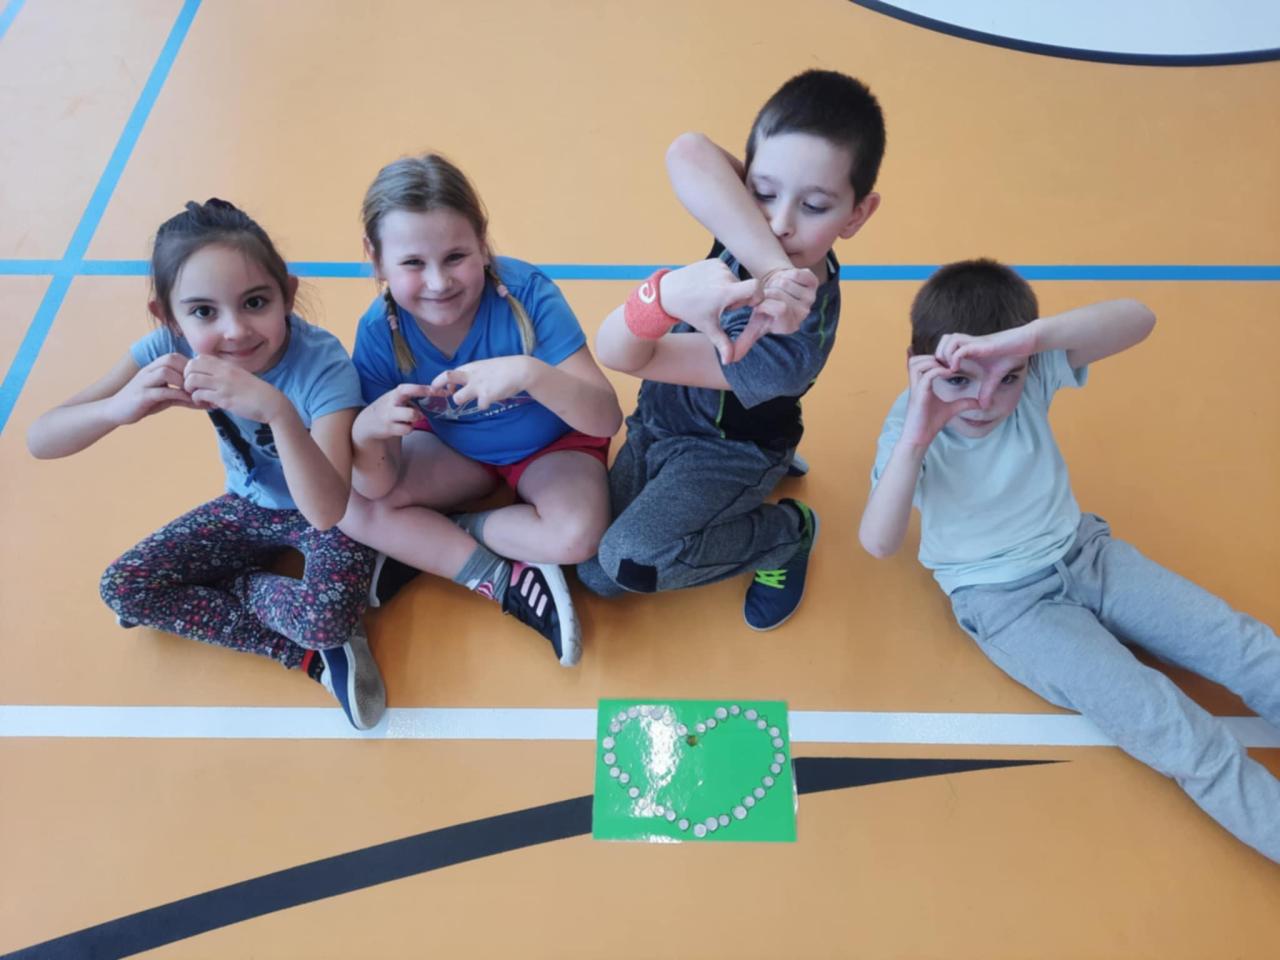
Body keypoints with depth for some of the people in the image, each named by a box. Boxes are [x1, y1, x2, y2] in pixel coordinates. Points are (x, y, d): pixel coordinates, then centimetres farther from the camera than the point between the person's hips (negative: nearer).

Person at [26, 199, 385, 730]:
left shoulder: (322, 362, -33)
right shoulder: (173, 346, -21)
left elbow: (327, 513, -42)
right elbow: (39, 439, -23)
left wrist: (278, 411, -56)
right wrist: (122, 405, -44)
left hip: (327, 511, -5)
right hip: (249, 506, 5)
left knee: (326, 615, -32)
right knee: (122, 589, -8)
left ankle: (242, 587, 3)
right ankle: (313, 653, -7)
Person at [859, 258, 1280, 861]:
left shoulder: (1032, 376, -15)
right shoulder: (910, 429, -20)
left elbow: (1137, 319, -31)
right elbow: (878, 543, -35)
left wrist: (1030, 334, -46)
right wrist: (914, 440, -47)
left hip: (1084, 554, 5)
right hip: (1006, 602, -4)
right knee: (1163, 722, -18)